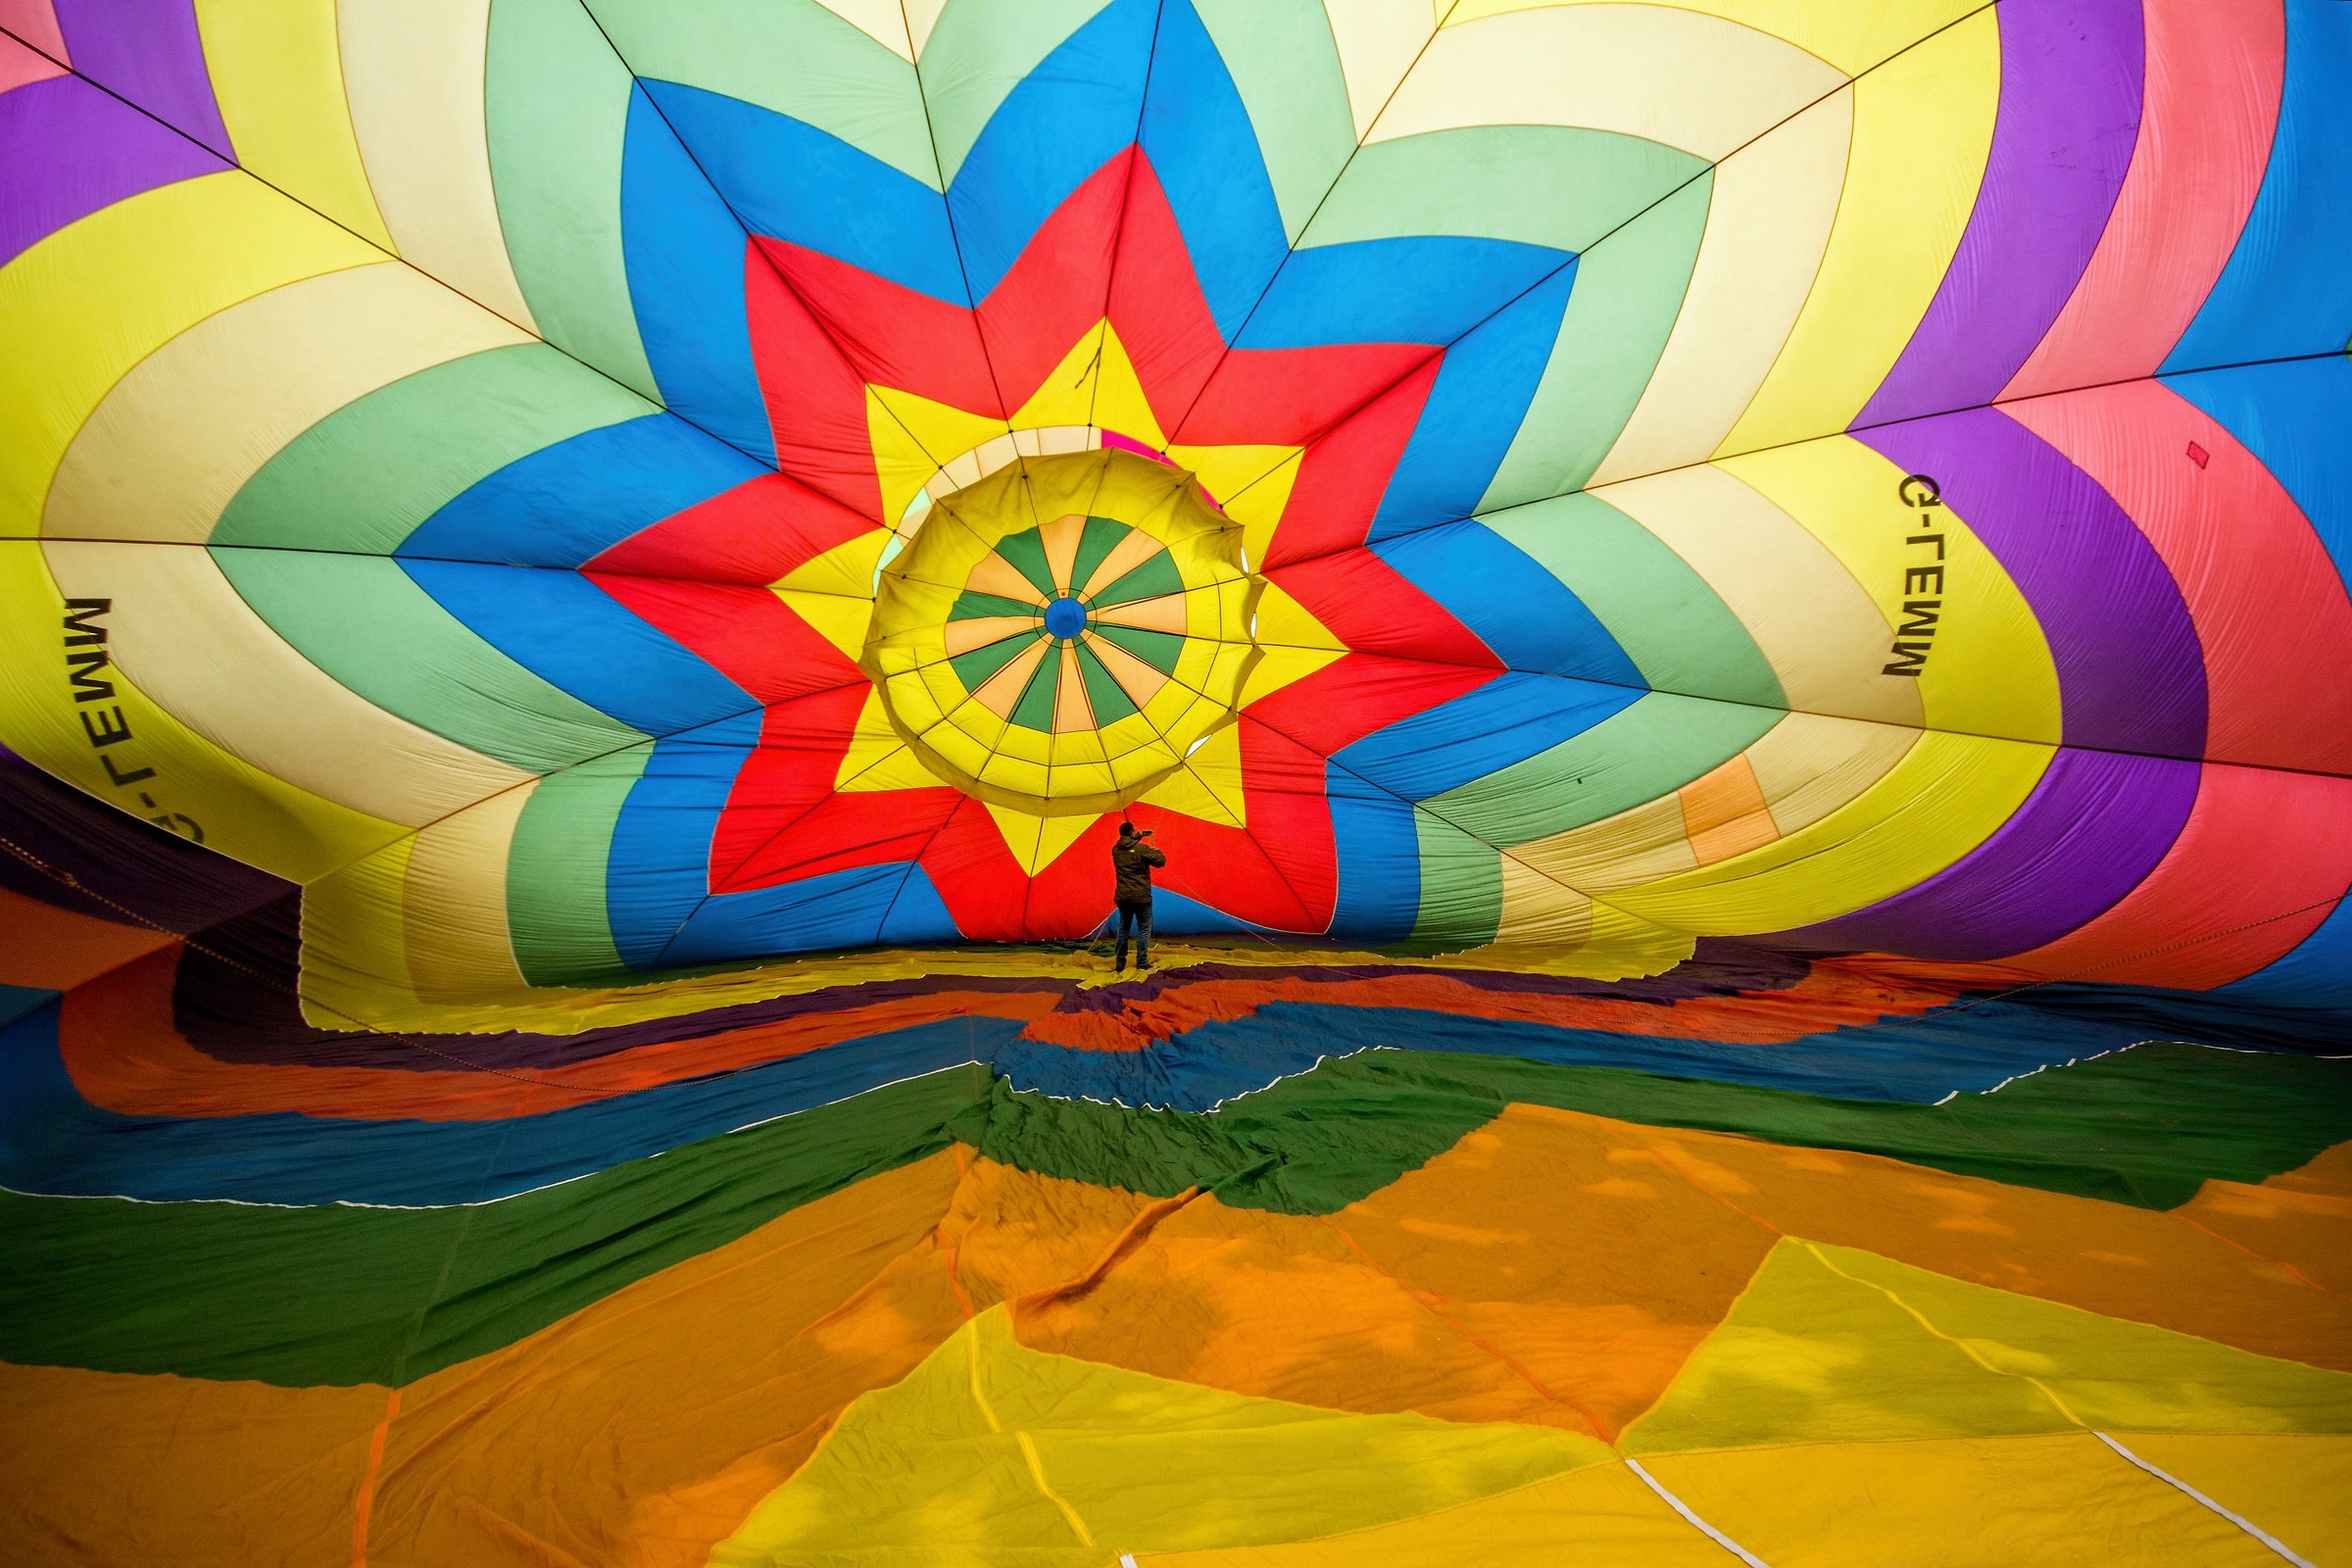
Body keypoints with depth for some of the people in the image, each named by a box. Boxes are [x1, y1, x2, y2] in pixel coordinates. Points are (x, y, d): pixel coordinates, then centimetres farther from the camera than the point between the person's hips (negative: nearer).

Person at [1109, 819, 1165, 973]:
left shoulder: (1115, 849, 3)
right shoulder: (1142, 849, -14)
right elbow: (1161, 861, -10)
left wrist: (1139, 835, 26)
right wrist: (1156, 851, 9)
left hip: (1122, 896, 5)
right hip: (1141, 896, -5)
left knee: (1123, 928, 14)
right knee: (1144, 929, 5)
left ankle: (1120, 964, 14)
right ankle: (1142, 963, 2)